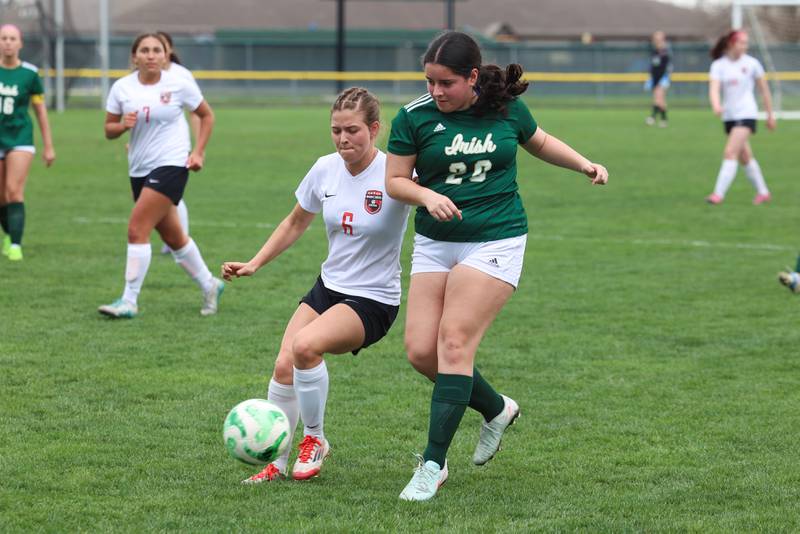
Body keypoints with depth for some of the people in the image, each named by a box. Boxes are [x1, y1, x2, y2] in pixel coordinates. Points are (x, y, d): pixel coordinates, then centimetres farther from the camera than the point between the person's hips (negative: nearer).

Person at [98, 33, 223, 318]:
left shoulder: (178, 85, -6)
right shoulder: (122, 88, 1)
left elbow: (207, 115, 7)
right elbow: (109, 129, 7)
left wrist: (198, 152, -1)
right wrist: (123, 125, -15)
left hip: (171, 164, -5)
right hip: (139, 169, 5)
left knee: (137, 230, -16)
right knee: (172, 236, 14)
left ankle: (129, 301, -12)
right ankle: (209, 286, 34)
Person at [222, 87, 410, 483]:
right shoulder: (326, 169, 1)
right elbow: (296, 223, 17)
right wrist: (254, 264, 11)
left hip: (374, 300, -6)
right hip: (328, 287, 6)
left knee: (305, 346, -28)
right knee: (284, 367, -11)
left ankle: (314, 439, -5)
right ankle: (276, 463, 5)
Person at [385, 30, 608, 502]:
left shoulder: (507, 107, -2)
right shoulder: (415, 117, -5)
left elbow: (538, 141, 19)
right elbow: (395, 180, 1)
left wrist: (585, 164, 7)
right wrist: (427, 195, -18)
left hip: (496, 240, -3)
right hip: (434, 244, 3)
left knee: (454, 343, -14)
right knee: (421, 350, -4)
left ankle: (433, 465, -8)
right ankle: (497, 409, 23)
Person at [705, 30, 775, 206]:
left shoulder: (752, 63, -3)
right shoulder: (718, 65, -1)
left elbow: (764, 89, 6)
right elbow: (714, 88, -15)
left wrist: (770, 114, 10)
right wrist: (716, 105, -36)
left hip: (746, 114, -4)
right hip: (729, 116, 4)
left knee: (730, 152, -17)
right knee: (744, 157, 13)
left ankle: (719, 194, -19)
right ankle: (763, 192, 26)